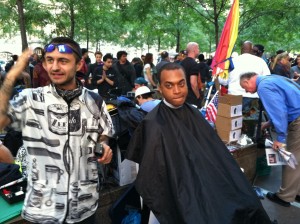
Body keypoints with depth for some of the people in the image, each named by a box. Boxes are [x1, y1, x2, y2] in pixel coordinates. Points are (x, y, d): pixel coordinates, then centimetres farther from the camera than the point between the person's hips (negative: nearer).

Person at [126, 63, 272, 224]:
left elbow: (216, 152, 7)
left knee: (248, 207, -9)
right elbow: (154, 176, -11)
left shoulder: (193, 113, 5)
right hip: (177, 193, -5)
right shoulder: (154, 125, -13)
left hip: (205, 180, 6)